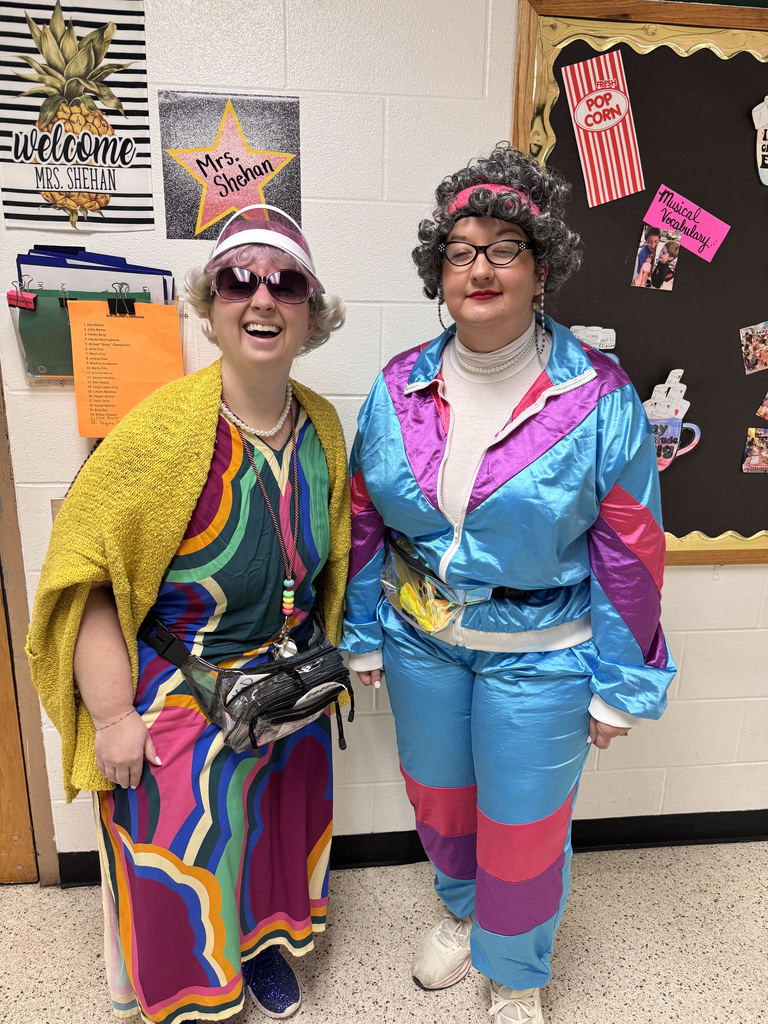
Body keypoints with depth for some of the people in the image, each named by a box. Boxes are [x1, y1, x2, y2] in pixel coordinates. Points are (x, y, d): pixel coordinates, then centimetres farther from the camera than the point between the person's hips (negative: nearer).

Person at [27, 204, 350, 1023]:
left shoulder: (323, 426, -6)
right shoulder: (163, 429, -24)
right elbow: (85, 577, -20)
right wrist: (113, 718, -18)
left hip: (288, 687, 5)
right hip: (178, 695, -5)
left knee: (277, 820, 24)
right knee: (180, 857, 14)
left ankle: (263, 940, 56)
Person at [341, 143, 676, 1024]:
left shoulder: (599, 400, -14)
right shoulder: (397, 389, -5)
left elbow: (630, 554, -9)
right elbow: (365, 522, 3)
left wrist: (621, 685, -6)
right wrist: (364, 637, 6)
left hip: (539, 653, -3)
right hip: (420, 641, 4)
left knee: (522, 827, 15)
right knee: (437, 798, 24)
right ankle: (461, 911, 59)